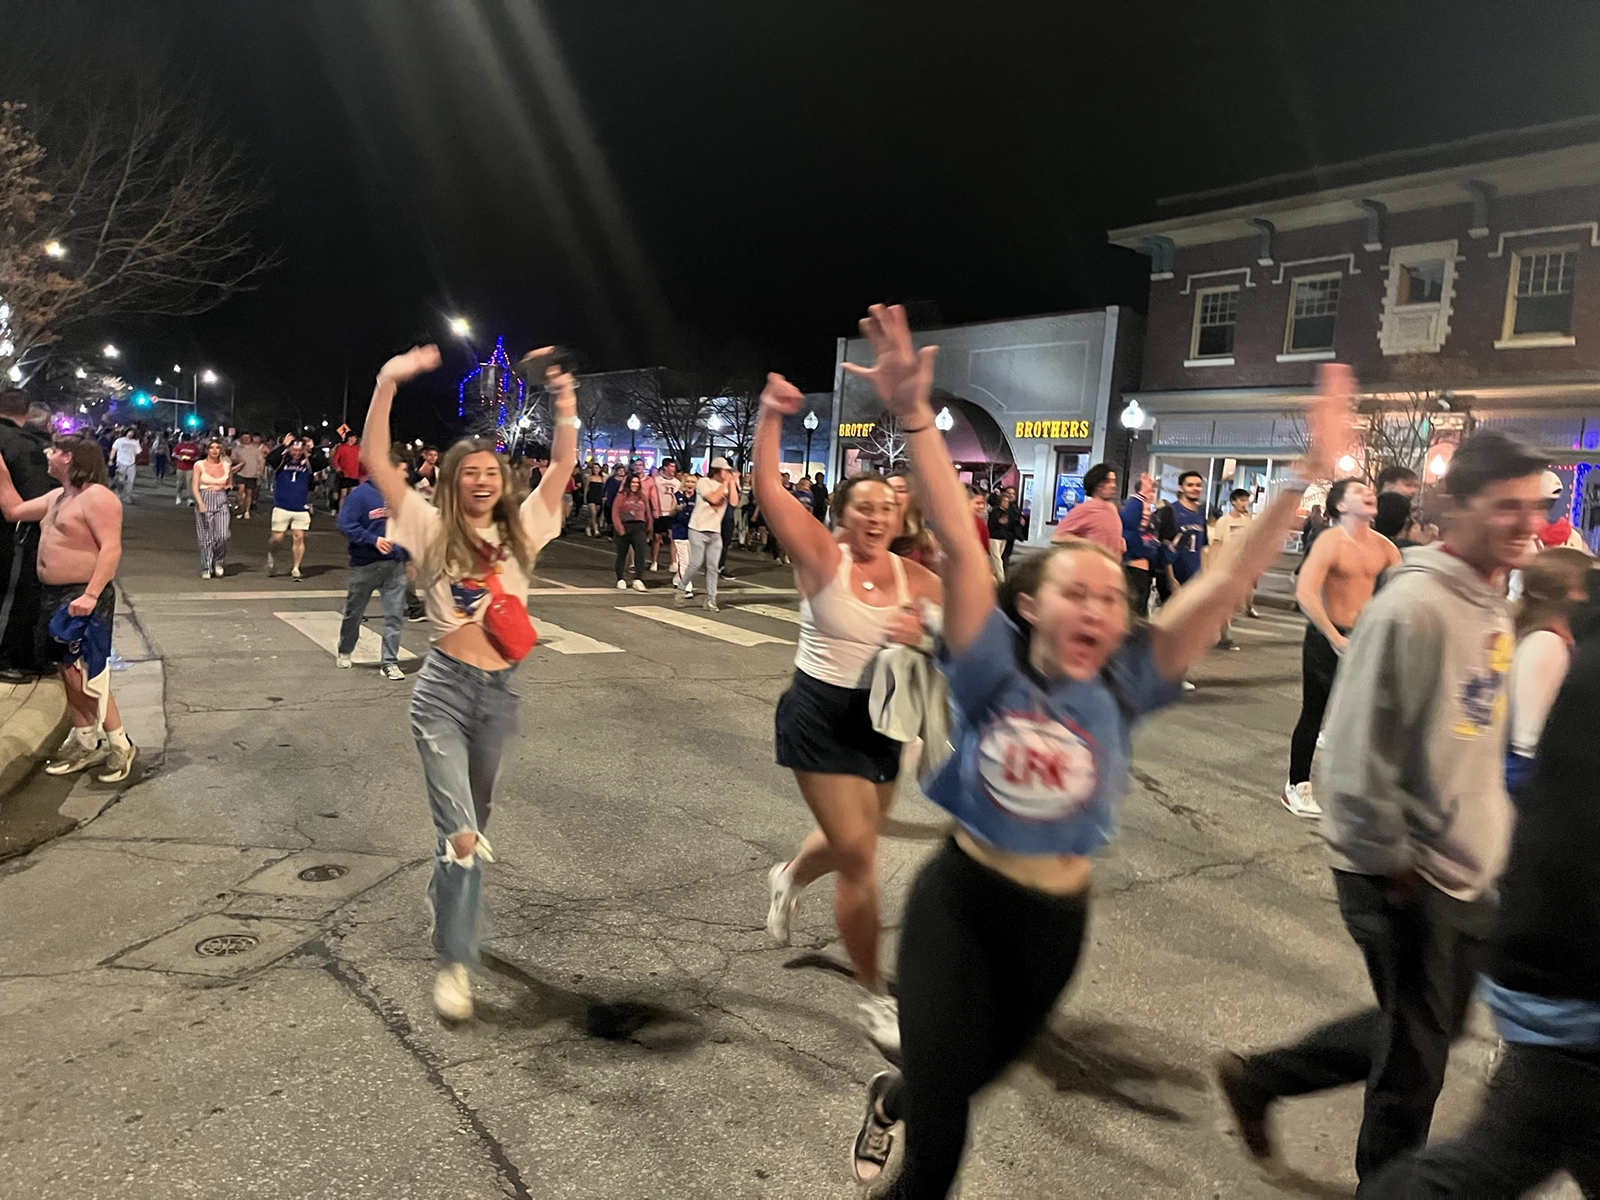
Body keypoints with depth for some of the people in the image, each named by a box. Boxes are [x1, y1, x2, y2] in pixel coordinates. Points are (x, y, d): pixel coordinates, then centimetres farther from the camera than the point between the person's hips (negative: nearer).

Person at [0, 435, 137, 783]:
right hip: (54, 595, 10)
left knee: (85, 676, -10)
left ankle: (120, 743, 1)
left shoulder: (96, 497, -15)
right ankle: (84, 742, 22)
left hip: (84, 597, -10)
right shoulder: (56, 497, 16)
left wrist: (90, 595, -31)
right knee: (68, 672, 13)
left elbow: (111, 548, -24)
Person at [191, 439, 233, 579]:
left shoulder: (227, 465, 8)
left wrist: (228, 487, 2)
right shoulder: (199, 465, -1)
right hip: (204, 499, -2)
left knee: (222, 536, -13)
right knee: (206, 537, 0)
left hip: (221, 501, 2)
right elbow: (195, 487, -7)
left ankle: (218, 562, 12)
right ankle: (206, 568, 11)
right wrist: (201, 503, -21)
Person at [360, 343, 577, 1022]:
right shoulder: (432, 529, -1)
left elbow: (563, 467, 0)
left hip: (500, 693, 4)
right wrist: (387, 383, -19)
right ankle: (454, 965, -1)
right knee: (461, 831, -13)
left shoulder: (519, 530, 7)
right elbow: (375, 462, -10)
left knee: (472, 820, 21)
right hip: (444, 689, -4)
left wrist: (565, 407, -15)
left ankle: (449, 899, 47)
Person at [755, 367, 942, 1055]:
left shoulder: (915, 577, -2)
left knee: (851, 841, 23)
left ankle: (787, 879, 59)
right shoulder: (821, 557, -12)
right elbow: (768, 490, -22)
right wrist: (771, 416, -34)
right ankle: (876, 999, 12)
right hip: (820, 719, -5)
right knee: (860, 860, -6)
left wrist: (929, 636, -20)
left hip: (881, 721, 6)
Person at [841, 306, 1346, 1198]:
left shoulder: (1124, 687, -12)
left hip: (1056, 918, 4)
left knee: (971, 1075, 27)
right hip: (959, 900, -3)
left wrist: (1309, 474, -26)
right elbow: (959, 546, -30)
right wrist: (916, 418, -39)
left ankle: (895, 1099, 60)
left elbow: (1229, 584, -19)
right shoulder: (995, 672, -17)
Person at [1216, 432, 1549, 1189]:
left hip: (1467, 872, 9)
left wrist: (1488, 838, 14)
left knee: (1422, 1031, 22)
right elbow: (1355, 750, -23)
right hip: (1404, 876, -9)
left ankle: (1260, 1077, 36)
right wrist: (1389, 860, -16)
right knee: (1415, 1057, 9)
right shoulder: (1413, 607, -22)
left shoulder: (1492, 603, 6)